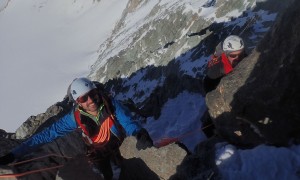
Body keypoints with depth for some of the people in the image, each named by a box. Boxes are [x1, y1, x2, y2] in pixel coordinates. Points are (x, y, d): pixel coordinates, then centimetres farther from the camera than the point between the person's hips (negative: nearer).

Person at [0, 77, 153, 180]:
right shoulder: (75, 117, -29)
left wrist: (140, 134, -59)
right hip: (99, 152, 1)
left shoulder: (110, 104, -32)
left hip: (120, 145, 0)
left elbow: (128, 122, -35)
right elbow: (48, 134, -25)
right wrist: (14, 153, -26)